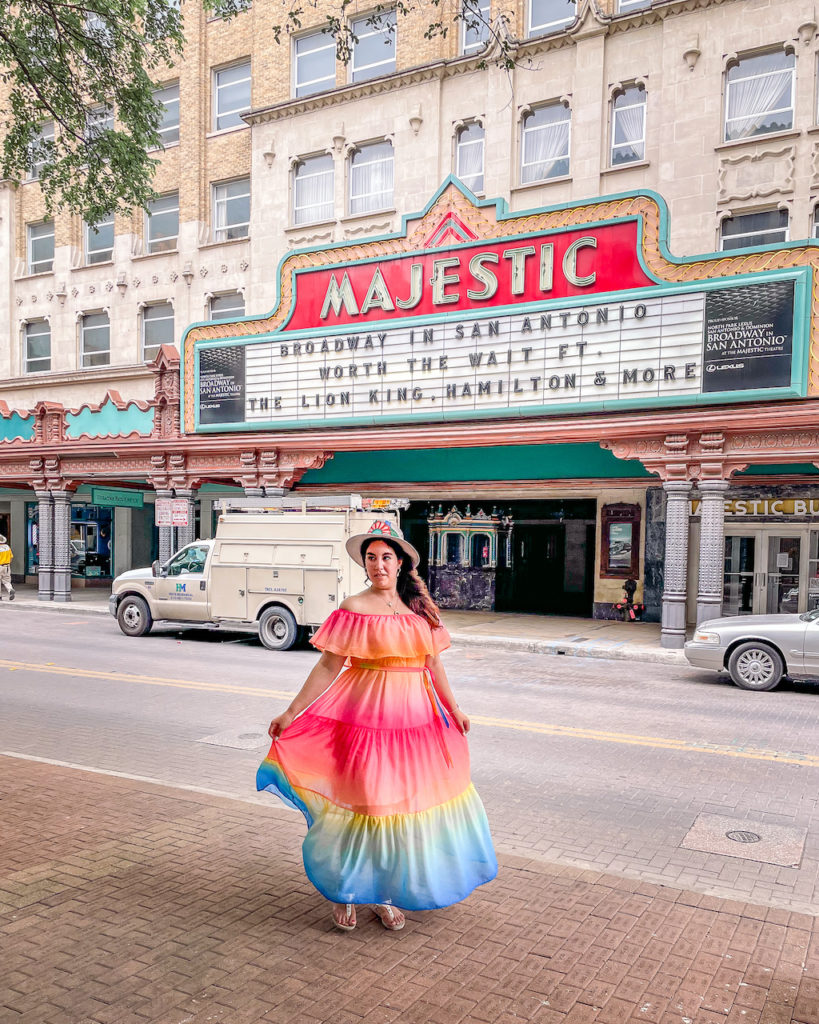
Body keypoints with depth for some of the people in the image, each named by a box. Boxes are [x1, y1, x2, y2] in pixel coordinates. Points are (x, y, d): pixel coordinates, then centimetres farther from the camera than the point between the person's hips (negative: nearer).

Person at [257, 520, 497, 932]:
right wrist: (291, 713, -8)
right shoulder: (354, 608, -5)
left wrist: (453, 708, 15)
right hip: (364, 712, -4)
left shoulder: (419, 607, 8)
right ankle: (344, 892, 22)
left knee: (401, 799, 10)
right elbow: (328, 666, -6)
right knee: (359, 798, 1)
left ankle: (386, 894, 27)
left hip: (413, 713, 4)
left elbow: (432, 663, 15)